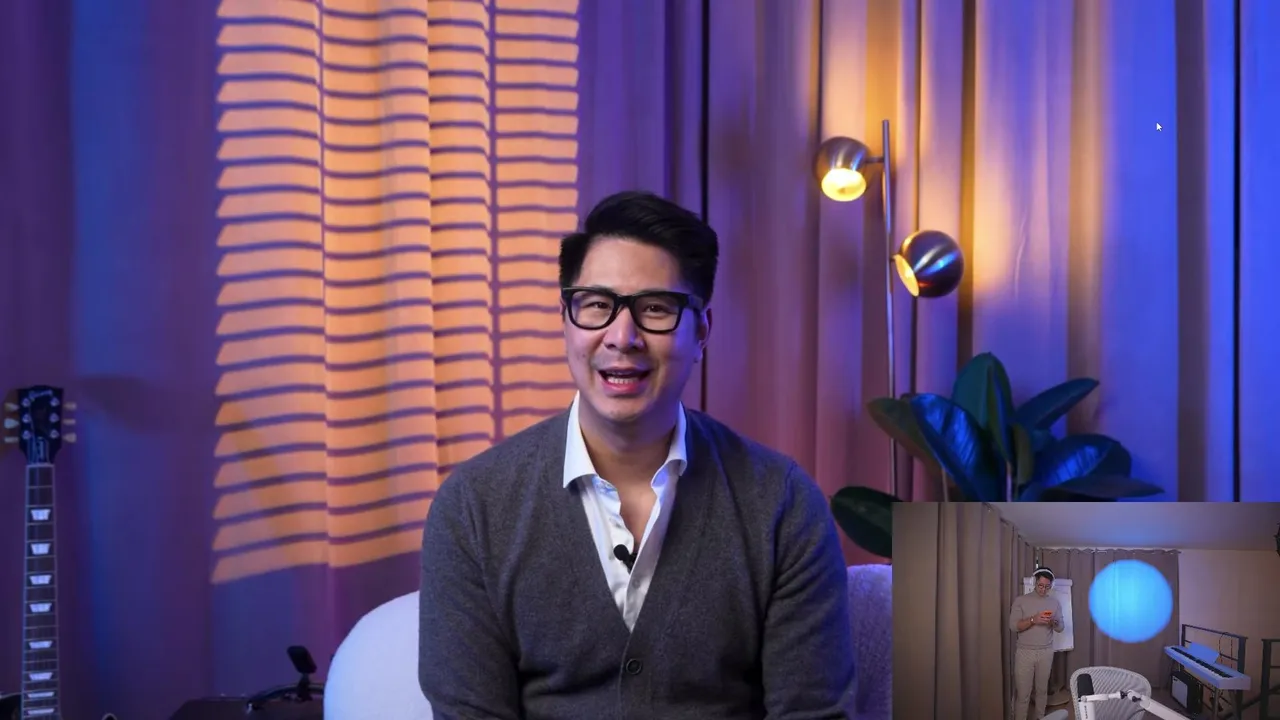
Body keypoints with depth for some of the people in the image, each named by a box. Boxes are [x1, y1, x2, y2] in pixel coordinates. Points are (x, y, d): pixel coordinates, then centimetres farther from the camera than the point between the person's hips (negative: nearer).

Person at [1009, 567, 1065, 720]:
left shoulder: (1055, 602, 6)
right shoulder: (1020, 600, -5)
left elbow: (1060, 628, 7)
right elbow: (1013, 626, -11)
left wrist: (1053, 622, -16)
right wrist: (1033, 620, -24)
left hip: (1046, 652, 3)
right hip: (1025, 652, -3)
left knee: (1042, 690, 11)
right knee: (1023, 694, -3)